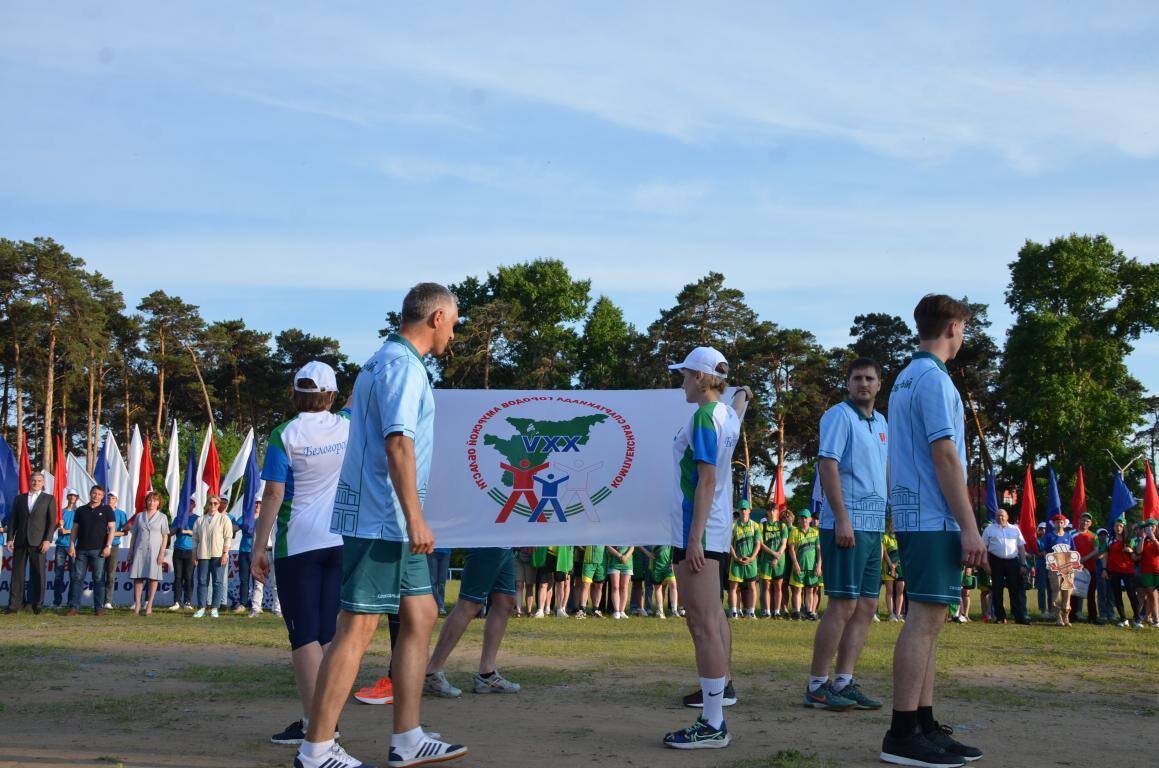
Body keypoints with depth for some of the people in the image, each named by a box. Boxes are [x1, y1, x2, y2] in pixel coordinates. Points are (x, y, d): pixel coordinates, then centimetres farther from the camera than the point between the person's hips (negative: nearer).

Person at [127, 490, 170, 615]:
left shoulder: (162, 517, 6)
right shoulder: (139, 516, 12)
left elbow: (165, 536, 3)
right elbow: (134, 534, 14)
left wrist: (162, 553, -7)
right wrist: (131, 552, 10)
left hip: (154, 551, -2)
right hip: (140, 550, 2)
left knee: (153, 578, -2)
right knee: (138, 577, 0)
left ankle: (149, 605, 3)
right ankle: (137, 605, 4)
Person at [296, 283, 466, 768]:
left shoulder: (382, 362, 19)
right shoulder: (404, 365, -12)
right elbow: (398, 442, -22)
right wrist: (415, 518, -24)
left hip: (389, 522, 11)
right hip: (383, 519, -11)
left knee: (420, 616, 12)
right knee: (358, 628, -7)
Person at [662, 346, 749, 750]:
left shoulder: (703, 417, -13)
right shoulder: (727, 414, 14)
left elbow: (707, 480, -20)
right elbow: (740, 402, 41)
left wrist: (694, 538, -22)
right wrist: (742, 393, 65)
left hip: (700, 529, -10)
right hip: (718, 528, 10)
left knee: (703, 623, -12)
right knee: (711, 617, 22)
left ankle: (712, 725, -14)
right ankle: (721, 685, 38)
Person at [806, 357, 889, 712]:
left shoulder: (881, 422, 18)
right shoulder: (839, 416, -7)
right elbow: (827, 465, -15)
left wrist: (887, 521, 19)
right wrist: (842, 518, -21)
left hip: (873, 526, 9)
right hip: (846, 524, -8)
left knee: (866, 607, 8)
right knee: (843, 605, -9)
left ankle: (843, 682, 13)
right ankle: (817, 686, -3)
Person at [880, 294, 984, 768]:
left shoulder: (905, 379, 18)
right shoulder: (934, 379, -11)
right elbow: (944, 456, -17)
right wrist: (970, 528, -16)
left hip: (912, 516, 10)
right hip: (935, 519, -10)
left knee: (928, 619, 11)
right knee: (925, 618, -9)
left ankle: (925, 726, 15)